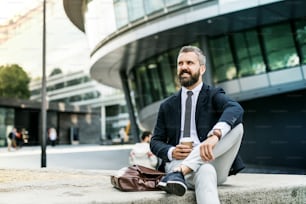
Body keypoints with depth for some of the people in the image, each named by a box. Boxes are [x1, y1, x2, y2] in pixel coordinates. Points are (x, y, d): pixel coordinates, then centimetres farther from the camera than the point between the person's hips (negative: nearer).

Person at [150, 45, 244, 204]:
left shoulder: (214, 96, 7)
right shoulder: (167, 106, 17)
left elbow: (235, 109, -18)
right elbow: (155, 141, 16)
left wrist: (215, 135, -40)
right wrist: (171, 152, -11)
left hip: (214, 162, 1)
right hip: (178, 161, 0)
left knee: (236, 126, -27)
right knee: (205, 172, -37)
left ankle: (180, 172, -38)